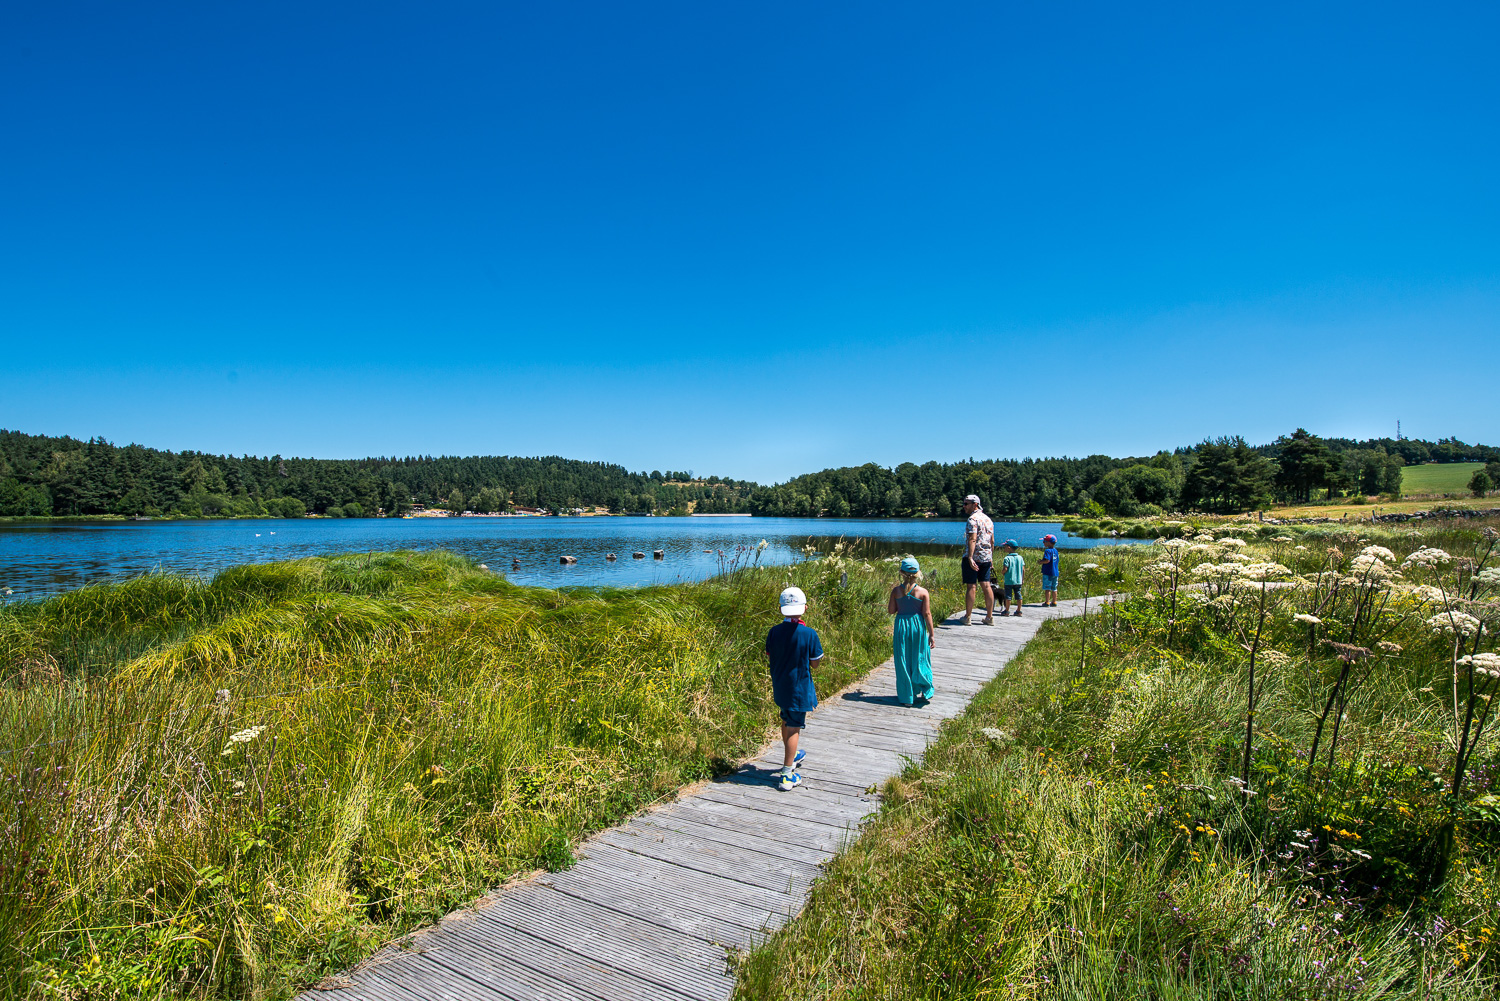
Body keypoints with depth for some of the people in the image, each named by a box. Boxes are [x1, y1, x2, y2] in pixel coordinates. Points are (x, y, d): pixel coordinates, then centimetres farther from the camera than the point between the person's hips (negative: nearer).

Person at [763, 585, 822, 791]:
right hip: (799, 689, -5)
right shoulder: (809, 634, -18)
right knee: (794, 728, 3)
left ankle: (791, 757, 45)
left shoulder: (774, 632, -8)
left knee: (786, 721, 24)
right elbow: (815, 663, -9)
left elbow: (769, 655, 4)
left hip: (780, 687, 5)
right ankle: (787, 775, 5)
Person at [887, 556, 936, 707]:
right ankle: (926, 692, 22)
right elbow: (927, 614, -8)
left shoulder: (896, 590, -7)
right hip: (918, 626, 0)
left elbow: (891, 610, -2)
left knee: (903, 662, 8)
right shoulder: (923, 592, -8)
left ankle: (907, 698, 14)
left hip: (902, 626, 0)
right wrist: (931, 634, -2)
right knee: (920, 660, 17)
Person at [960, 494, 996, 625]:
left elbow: (972, 539, -23)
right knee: (986, 585, 9)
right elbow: (992, 541, 19)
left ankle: (967, 617, 1)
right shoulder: (988, 519, 15)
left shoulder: (973, 519, -11)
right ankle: (989, 617, 11)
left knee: (971, 586, -3)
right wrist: (991, 559, 25)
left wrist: (970, 558, -30)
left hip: (973, 557, -8)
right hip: (986, 558, 8)